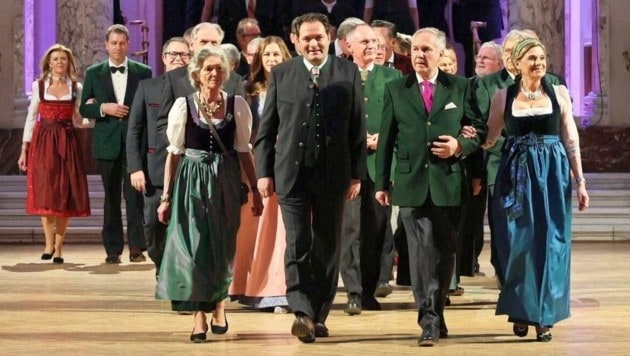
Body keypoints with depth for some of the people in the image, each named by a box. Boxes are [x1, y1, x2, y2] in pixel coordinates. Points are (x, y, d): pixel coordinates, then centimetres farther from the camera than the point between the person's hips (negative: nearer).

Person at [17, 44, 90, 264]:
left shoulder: (76, 88, 8)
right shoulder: (39, 85, 6)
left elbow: (78, 122, 10)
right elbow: (31, 118, 7)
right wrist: (24, 150, 1)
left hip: (67, 143, 1)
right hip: (43, 143, -1)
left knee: (65, 194, -1)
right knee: (45, 193, -4)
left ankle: (58, 248, 3)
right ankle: (49, 243, 6)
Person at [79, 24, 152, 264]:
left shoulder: (143, 72, 5)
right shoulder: (94, 73, 8)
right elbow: (84, 108, 6)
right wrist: (103, 108, -12)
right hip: (107, 143, 2)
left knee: (135, 195, -7)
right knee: (111, 197, 7)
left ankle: (137, 247, -5)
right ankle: (113, 249, 11)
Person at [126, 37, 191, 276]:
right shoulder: (147, 87, 9)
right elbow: (134, 129, 6)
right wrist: (135, 167, -3)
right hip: (156, 170, 1)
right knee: (153, 224, 0)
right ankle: (163, 272, 20)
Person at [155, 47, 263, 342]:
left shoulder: (237, 105, 1)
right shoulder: (183, 105, -2)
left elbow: (244, 151, 6)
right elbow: (174, 153, 1)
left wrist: (255, 190, 4)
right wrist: (166, 197, 0)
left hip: (225, 183, 1)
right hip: (192, 182, -1)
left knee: (222, 248, 6)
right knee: (193, 247, -4)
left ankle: (218, 304, 29)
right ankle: (199, 316, 4)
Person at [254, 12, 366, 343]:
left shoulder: (348, 73, 3)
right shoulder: (281, 74, 5)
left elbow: (358, 127, 3)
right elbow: (266, 127, 6)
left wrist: (357, 174, -1)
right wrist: (264, 172, 0)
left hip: (333, 173, 1)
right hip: (292, 171, -1)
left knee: (327, 247, 7)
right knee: (297, 244, -9)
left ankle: (319, 315, 16)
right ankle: (302, 312, -14)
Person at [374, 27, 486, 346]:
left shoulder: (460, 87, 6)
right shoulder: (395, 90, 7)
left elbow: (479, 129, 8)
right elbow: (386, 140, 7)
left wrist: (460, 146, -13)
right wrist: (381, 183, 4)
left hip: (449, 182, 0)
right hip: (411, 183, 0)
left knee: (444, 251, 7)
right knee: (421, 251, -5)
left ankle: (435, 313, 21)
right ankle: (430, 320, -3)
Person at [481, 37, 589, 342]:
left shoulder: (559, 93, 4)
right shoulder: (504, 96, 3)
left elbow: (570, 139, 5)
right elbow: (488, 138, 7)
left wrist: (580, 181, 1)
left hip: (552, 174, 0)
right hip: (517, 175, 0)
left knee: (550, 243, 1)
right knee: (519, 242, 1)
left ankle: (544, 315, 9)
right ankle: (521, 311, 15)